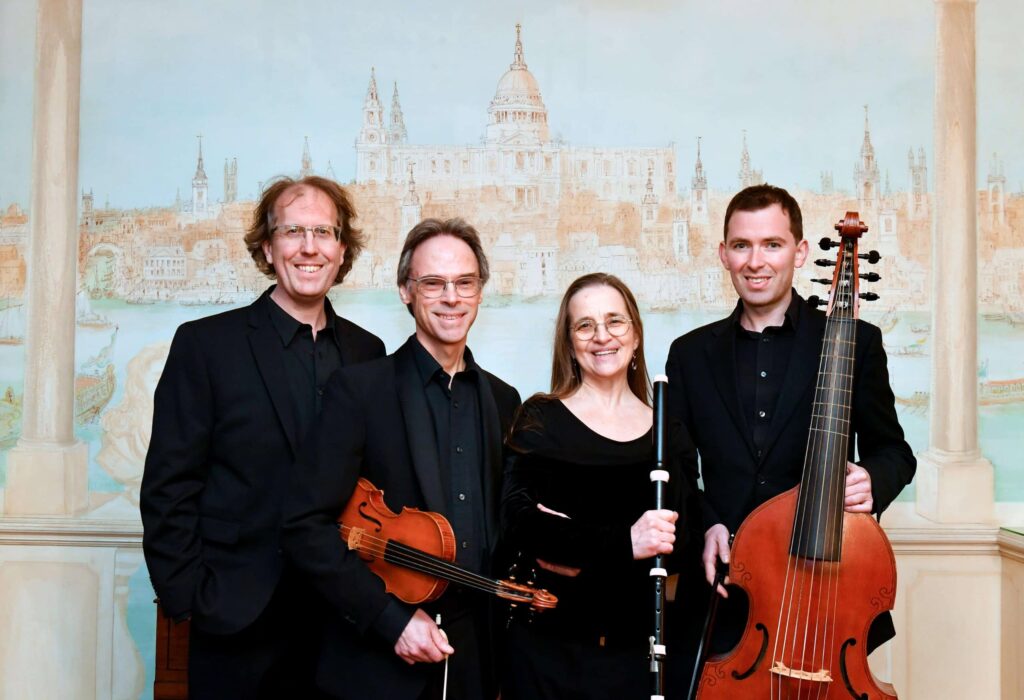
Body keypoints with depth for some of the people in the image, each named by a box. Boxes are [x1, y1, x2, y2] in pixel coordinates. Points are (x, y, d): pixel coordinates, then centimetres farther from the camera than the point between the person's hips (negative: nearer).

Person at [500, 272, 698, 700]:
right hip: (548, 644, -1)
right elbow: (519, 523, -14)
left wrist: (574, 550, -18)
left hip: (637, 647, 2)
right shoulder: (541, 418, -2)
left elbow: (676, 543, -4)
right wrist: (621, 542, -26)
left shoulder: (669, 435, 3)